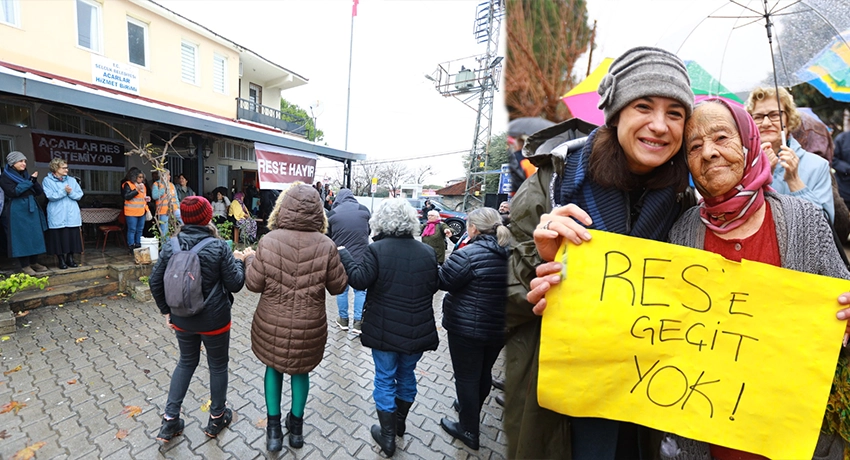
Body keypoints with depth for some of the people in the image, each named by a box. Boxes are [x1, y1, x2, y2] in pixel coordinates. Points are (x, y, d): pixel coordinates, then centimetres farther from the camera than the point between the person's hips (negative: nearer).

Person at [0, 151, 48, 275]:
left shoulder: (26, 174, 13)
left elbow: (39, 192, 6)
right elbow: (14, 192, -17)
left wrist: (34, 180, -10)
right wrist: (30, 181, -13)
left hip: (31, 209, 5)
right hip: (17, 211, -5)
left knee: (35, 236, 6)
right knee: (21, 237, -3)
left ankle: (34, 262, 15)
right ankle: (25, 266, 3)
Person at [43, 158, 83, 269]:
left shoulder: (72, 180, 10)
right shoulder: (47, 180, 0)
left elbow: (79, 195, 4)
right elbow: (51, 196, -11)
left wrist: (71, 192, -14)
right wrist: (64, 191, -17)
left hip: (72, 215, 3)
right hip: (57, 216, -2)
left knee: (73, 236, 3)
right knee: (59, 237, 1)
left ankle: (70, 258, 15)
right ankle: (61, 260, 12)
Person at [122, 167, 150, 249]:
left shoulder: (143, 185, 18)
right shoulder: (128, 184, -5)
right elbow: (126, 196, -17)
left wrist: (147, 199, 10)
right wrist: (137, 190, -20)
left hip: (141, 212, 7)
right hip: (131, 213, -7)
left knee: (140, 230, 11)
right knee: (132, 230, -5)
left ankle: (138, 245, 20)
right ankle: (131, 247, 1)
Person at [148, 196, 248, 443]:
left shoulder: (170, 247, -6)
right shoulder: (218, 247, -19)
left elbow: (155, 282, 1)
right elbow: (235, 284, -15)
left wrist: (166, 310, 14)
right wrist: (239, 261, 0)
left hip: (182, 320, 4)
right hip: (214, 320, -4)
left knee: (186, 362, 26)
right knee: (218, 365, 16)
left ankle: (170, 420, 30)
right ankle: (217, 418, 34)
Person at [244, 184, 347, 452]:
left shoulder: (269, 241, -15)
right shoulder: (326, 246, -17)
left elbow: (253, 284, -7)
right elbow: (338, 287, -7)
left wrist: (250, 262, 12)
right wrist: (338, 259, 9)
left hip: (272, 324, 1)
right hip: (308, 326, 0)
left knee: (273, 368, 25)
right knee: (301, 370, 23)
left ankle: (274, 430, 37)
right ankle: (296, 427, 42)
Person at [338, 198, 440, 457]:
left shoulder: (377, 249, -15)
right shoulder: (427, 252, -3)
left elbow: (359, 280, -16)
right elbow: (434, 287, 6)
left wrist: (344, 256, -5)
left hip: (385, 329, -3)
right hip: (417, 330, 4)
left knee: (385, 379, 15)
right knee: (407, 374, 24)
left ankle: (387, 436, 28)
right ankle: (400, 421, 46)